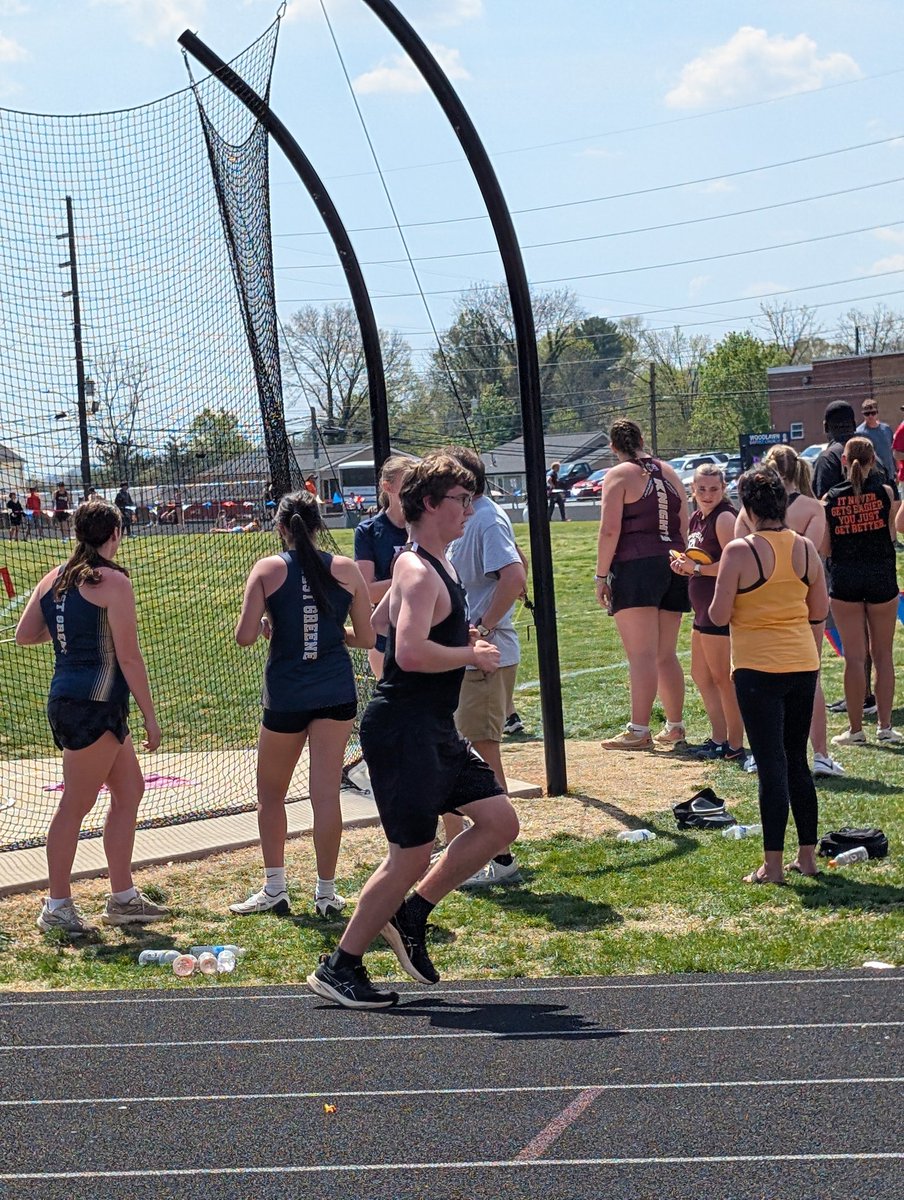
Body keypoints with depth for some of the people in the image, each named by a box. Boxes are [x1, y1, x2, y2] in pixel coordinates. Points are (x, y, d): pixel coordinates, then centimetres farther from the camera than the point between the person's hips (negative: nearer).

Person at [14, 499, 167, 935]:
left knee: (130, 789, 15)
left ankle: (123, 898, 20)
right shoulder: (112, 581, -12)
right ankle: (57, 907, 7)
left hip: (66, 699, 9)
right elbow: (129, 658, -14)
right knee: (76, 803, -1)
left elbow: (24, 635, 13)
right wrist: (150, 718, -8)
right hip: (93, 705, -9)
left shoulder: (54, 578, 10)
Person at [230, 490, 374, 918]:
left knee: (271, 793, 16)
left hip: (285, 694, -1)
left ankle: (274, 889, 17)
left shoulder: (268, 569, -5)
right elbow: (366, 637, 4)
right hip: (336, 692, 1)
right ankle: (326, 893, 7)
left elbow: (244, 637, -10)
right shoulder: (345, 569, 0)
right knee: (325, 793, 4)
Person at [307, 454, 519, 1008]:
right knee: (412, 855, -5)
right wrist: (471, 654, -14)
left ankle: (412, 913, 17)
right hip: (403, 729, -10)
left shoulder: (436, 565, 15)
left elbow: (379, 622, 28)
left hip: (435, 729, 10)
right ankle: (340, 967, 7)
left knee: (500, 821, 9)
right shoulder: (419, 572, -17)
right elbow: (411, 653, -31)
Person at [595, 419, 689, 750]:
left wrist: (601, 576, -8)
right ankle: (675, 726, 18)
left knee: (641, 655, -9)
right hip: (672, 567, 7)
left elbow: (610, 531, -12)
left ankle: (639, 731, -11)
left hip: (635, 567, -6)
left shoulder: (619, 475, -4)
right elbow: (684, 527, 15)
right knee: (666, 655, 14)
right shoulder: (669, 472, 15)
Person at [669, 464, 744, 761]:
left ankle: (735, 746, 4)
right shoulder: (696, 518, 14)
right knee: (701, 676, 17)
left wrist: (697, 568, -17)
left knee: (723, 677, -3)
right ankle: (719, 739, 25)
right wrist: (683, 565, 5)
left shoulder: (724, 517, -15)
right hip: (703, 608, 10)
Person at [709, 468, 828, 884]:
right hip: (804, 664, 5)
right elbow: (819, 611, 8)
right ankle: (807, 855, 20)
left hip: (758, 669, -5)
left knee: (771, 765, -2)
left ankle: (772, 865, 1)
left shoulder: (740, 551, -13)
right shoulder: (806, 548, 2)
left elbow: (719, 616, -12)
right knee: (797, 761, 16)